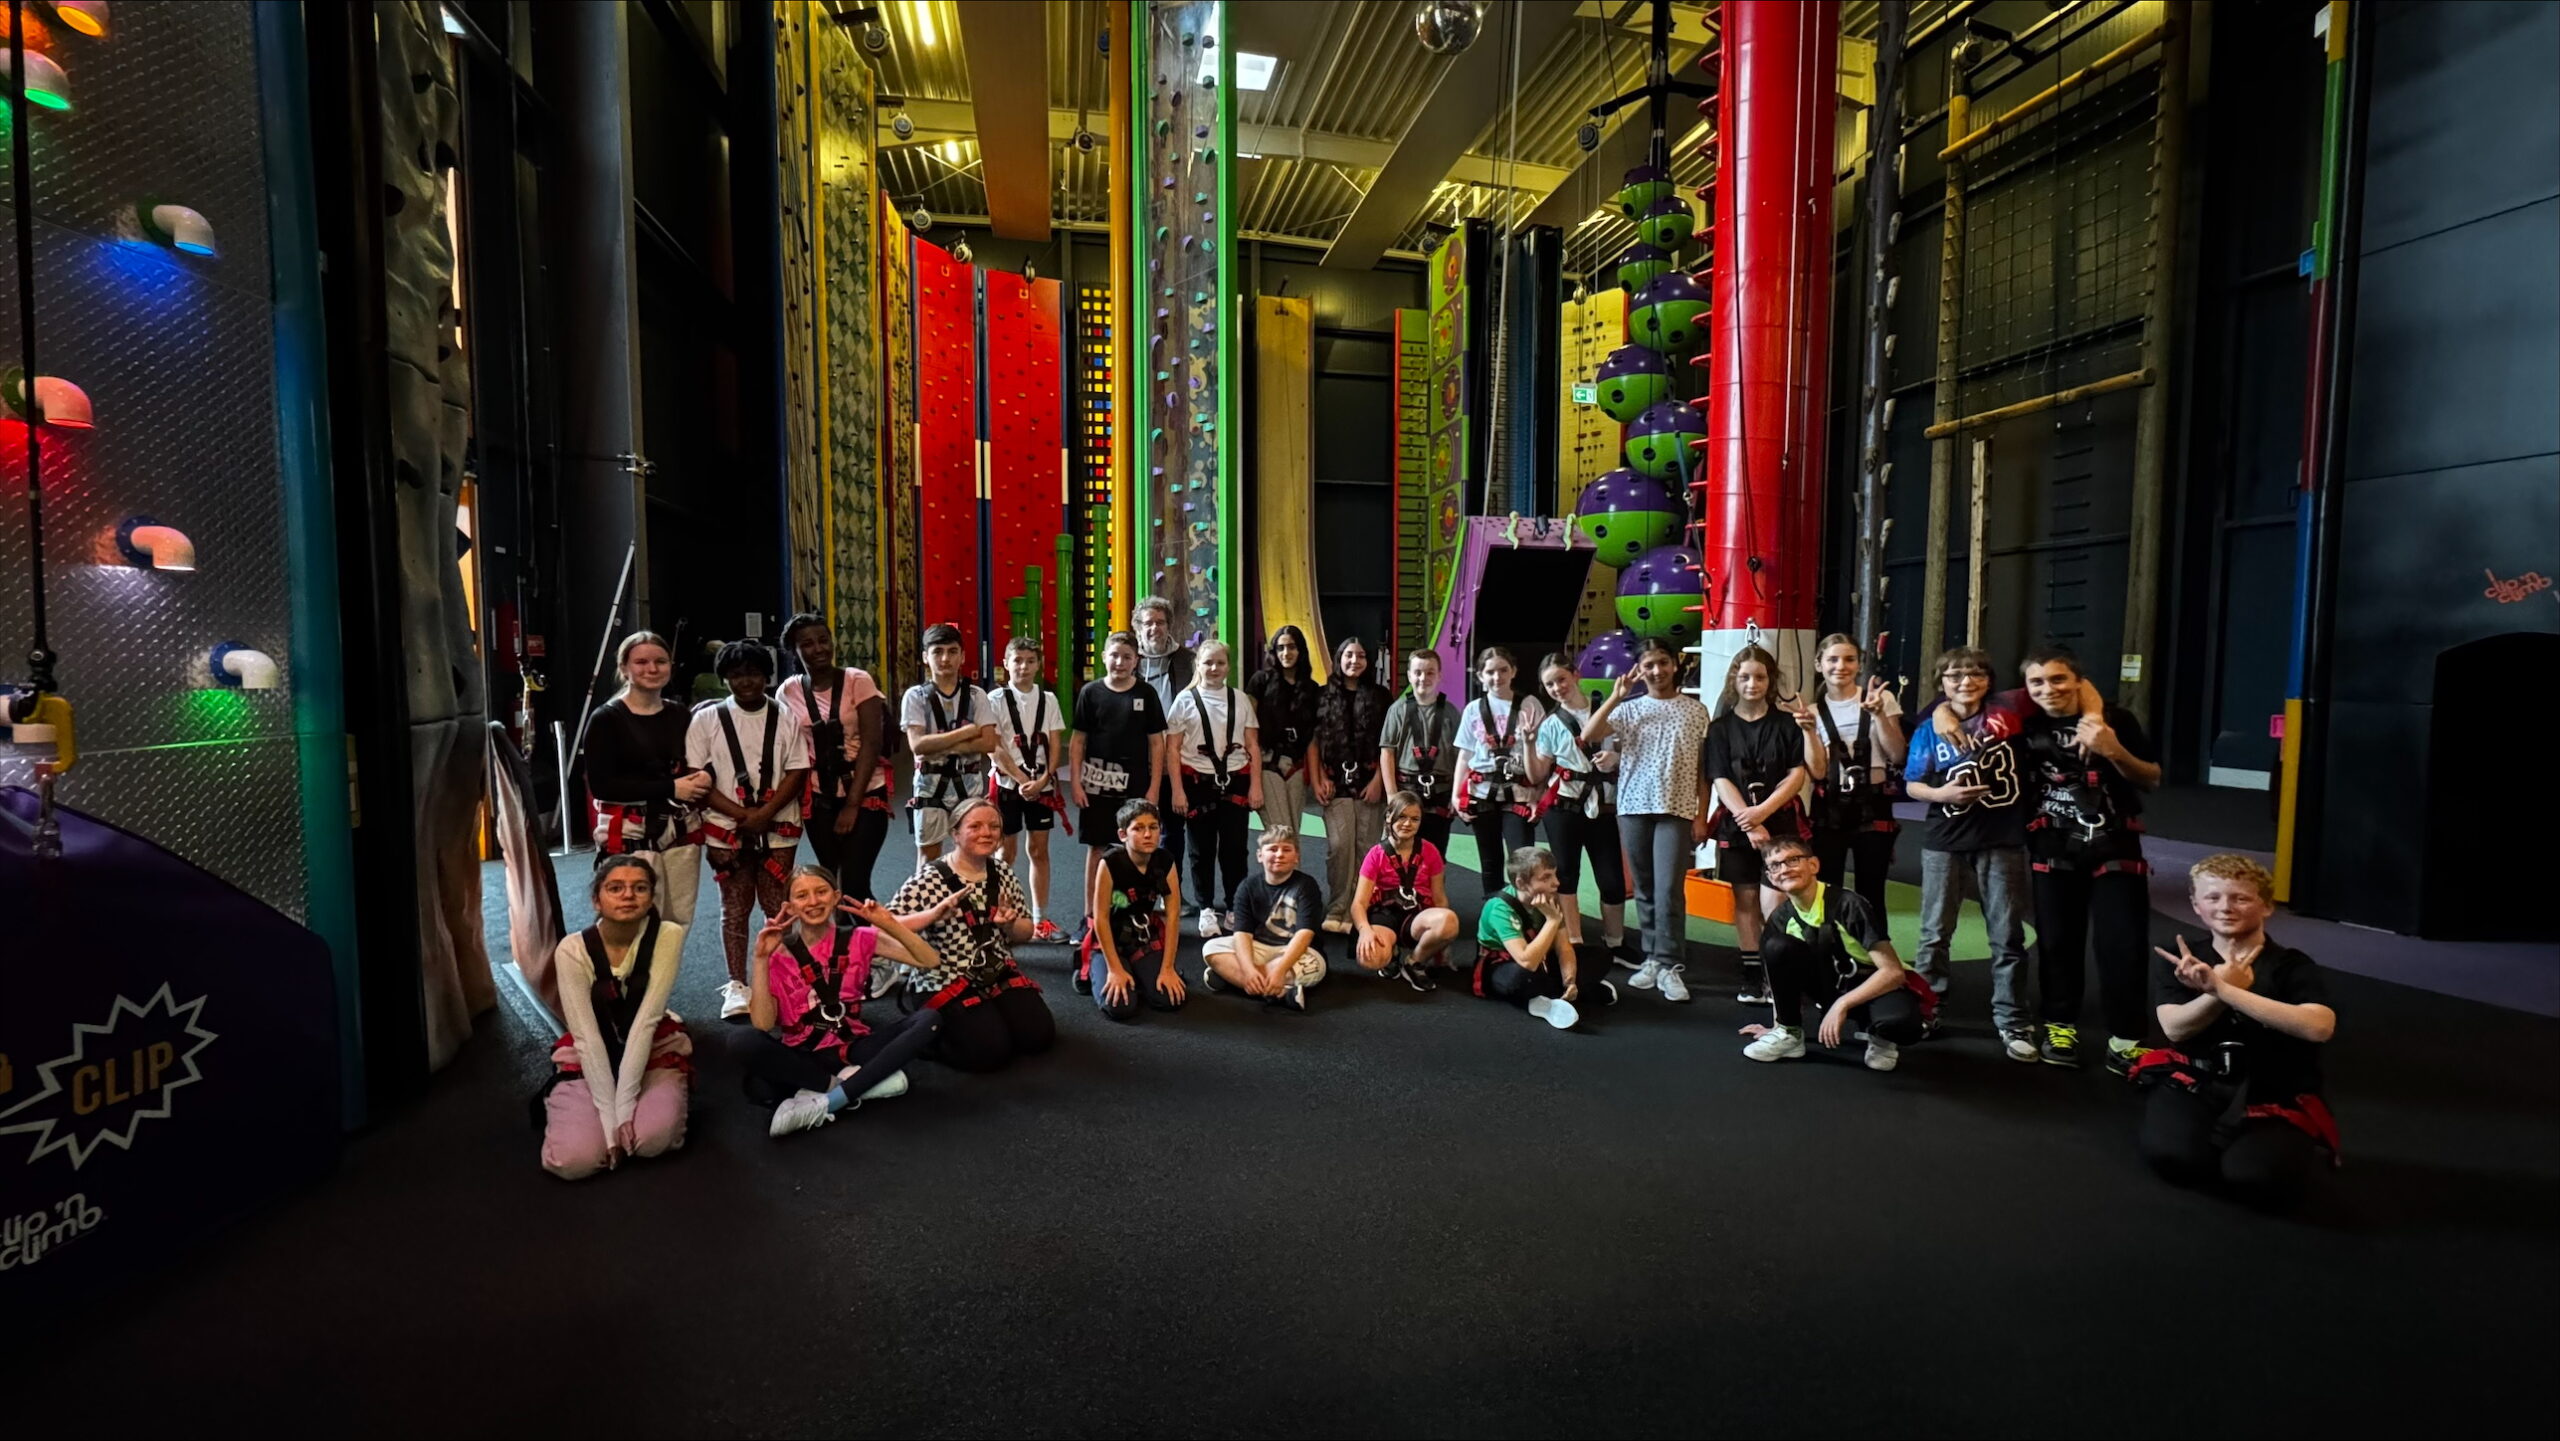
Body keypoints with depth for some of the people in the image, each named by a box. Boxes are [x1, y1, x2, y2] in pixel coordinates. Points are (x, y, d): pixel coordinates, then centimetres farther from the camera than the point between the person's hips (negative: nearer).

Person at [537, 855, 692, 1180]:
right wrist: (610, 1118, -24)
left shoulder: (668, 936, -18)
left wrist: (624, 1107, -26)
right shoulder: (573, 950, -18)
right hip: (590, 1056, 1)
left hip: (654, 1049, -1)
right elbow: (587, 1037, -20)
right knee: (574, 1159, -20)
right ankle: (561, 1103, 13)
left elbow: (646, 1021, -21)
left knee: (652, 1137, -27)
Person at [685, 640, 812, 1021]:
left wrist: (765, 813, -12)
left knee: (777, 906, 4)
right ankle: (736, 985, 12)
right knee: (735, 908, 5)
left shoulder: (785, 718, 2)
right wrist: (740, 814, -10)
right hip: (727, 829, 0)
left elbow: (797, 772, 0)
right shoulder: (707, 719, 1)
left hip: (778, 828, 0)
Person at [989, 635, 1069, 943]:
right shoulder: (997, 699, -5)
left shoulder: (1047, 699, 4)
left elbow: (1056, 744, 2)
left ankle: (1039, 919, 14)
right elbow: (995, 748, -10)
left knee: (1039, 850, 7)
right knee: (1008, 852, 3)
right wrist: (1022, 780, -16)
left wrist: (1043, 779, -10)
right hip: (1008, 783, -3)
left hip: (1042, 784, 3)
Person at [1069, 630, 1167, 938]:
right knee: (1096, 847, 8)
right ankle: (1091, 913, 19)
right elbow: (1078, 741, 5)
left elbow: (1156, 743, 3)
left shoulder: (1146, 694, 2)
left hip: (1136, 785, 0)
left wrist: (1154, 787, -2)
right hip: (1097, 784, 0)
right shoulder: (1091, 692, 2)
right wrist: (1075, 782, -2)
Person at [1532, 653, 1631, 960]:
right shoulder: (1551, 724, 3)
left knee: (1613, 879, 1)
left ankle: (1614, 945, 19)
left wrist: (1616, 758, -8)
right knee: (1565, 874, 2)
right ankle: (1572, 943, 11)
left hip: (1603, 807, 1)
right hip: (1563, 807, -1)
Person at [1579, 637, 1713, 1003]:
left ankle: (1669, 966, -1)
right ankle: (1652, 959, 19)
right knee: (1645, 889, 9)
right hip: (1633, 808, 2)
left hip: (1677, 810, -2)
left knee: (1669, 889, -9)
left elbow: (1704, 768, 6)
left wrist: (1701, 815, 0)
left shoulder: (1695, 710, 6)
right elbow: (1587, 737, -9)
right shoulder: (1628, 708, 6)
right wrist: (1615, 697, -11)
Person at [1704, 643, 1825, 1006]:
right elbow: (1720, 780, -3)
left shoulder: (1788, 720, 1)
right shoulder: (1721, 726, 4)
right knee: (1745, 898, 5)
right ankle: (1752, 975, 13)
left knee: (1773, 900, -8)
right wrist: (1749, 823, -14)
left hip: (1781, 821, -1)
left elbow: (1797, 774, -4)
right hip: (1736, 823, 2)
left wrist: (1762, 812, -15)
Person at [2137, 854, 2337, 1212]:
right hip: (2196, 1082, 1)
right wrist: (2217, 990, -28)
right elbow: (2175, 1029, -12)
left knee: (2257, 1177, -25)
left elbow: (2319, 1027, -26)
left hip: (2274, 1097, 0)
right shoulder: (2178, 960, 2)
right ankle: (2226, 1140, 10)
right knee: (2174, 1156, -27)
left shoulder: (2291, 966, -5)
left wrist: (2225, 989, -33)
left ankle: (2307, 1148, 12)